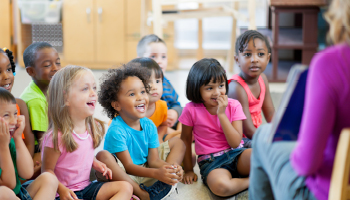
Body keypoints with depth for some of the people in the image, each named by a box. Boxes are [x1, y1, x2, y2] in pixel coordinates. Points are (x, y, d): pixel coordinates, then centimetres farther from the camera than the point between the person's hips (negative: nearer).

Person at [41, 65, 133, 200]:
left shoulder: (93, 128, 4)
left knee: (125, 187, -10)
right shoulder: (57, 137, -19)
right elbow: (47, 170, -12)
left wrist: (96, 164, 2)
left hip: (86, 187, 8)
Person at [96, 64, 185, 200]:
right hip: (123, 175, -7)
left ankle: (164, 184, -22)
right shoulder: (116, 131, -22)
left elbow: (153, 160, -4)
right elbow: (128, 166, -22)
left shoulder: (149, 125, -2)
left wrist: (171, 167, -26)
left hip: (145, 171, 7)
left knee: (178, 143, 5)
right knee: (102, 156, -35)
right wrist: (156, 173, -37)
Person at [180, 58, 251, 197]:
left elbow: (235, 143, -9)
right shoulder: (191, 109, -5)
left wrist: (221, 114, -16)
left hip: (236, 154, 1)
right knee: (220, 186, -37)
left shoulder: (233, 105, -1)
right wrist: (188, 170, 10)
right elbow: (186, 139, 8)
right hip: (211, 162, -1)